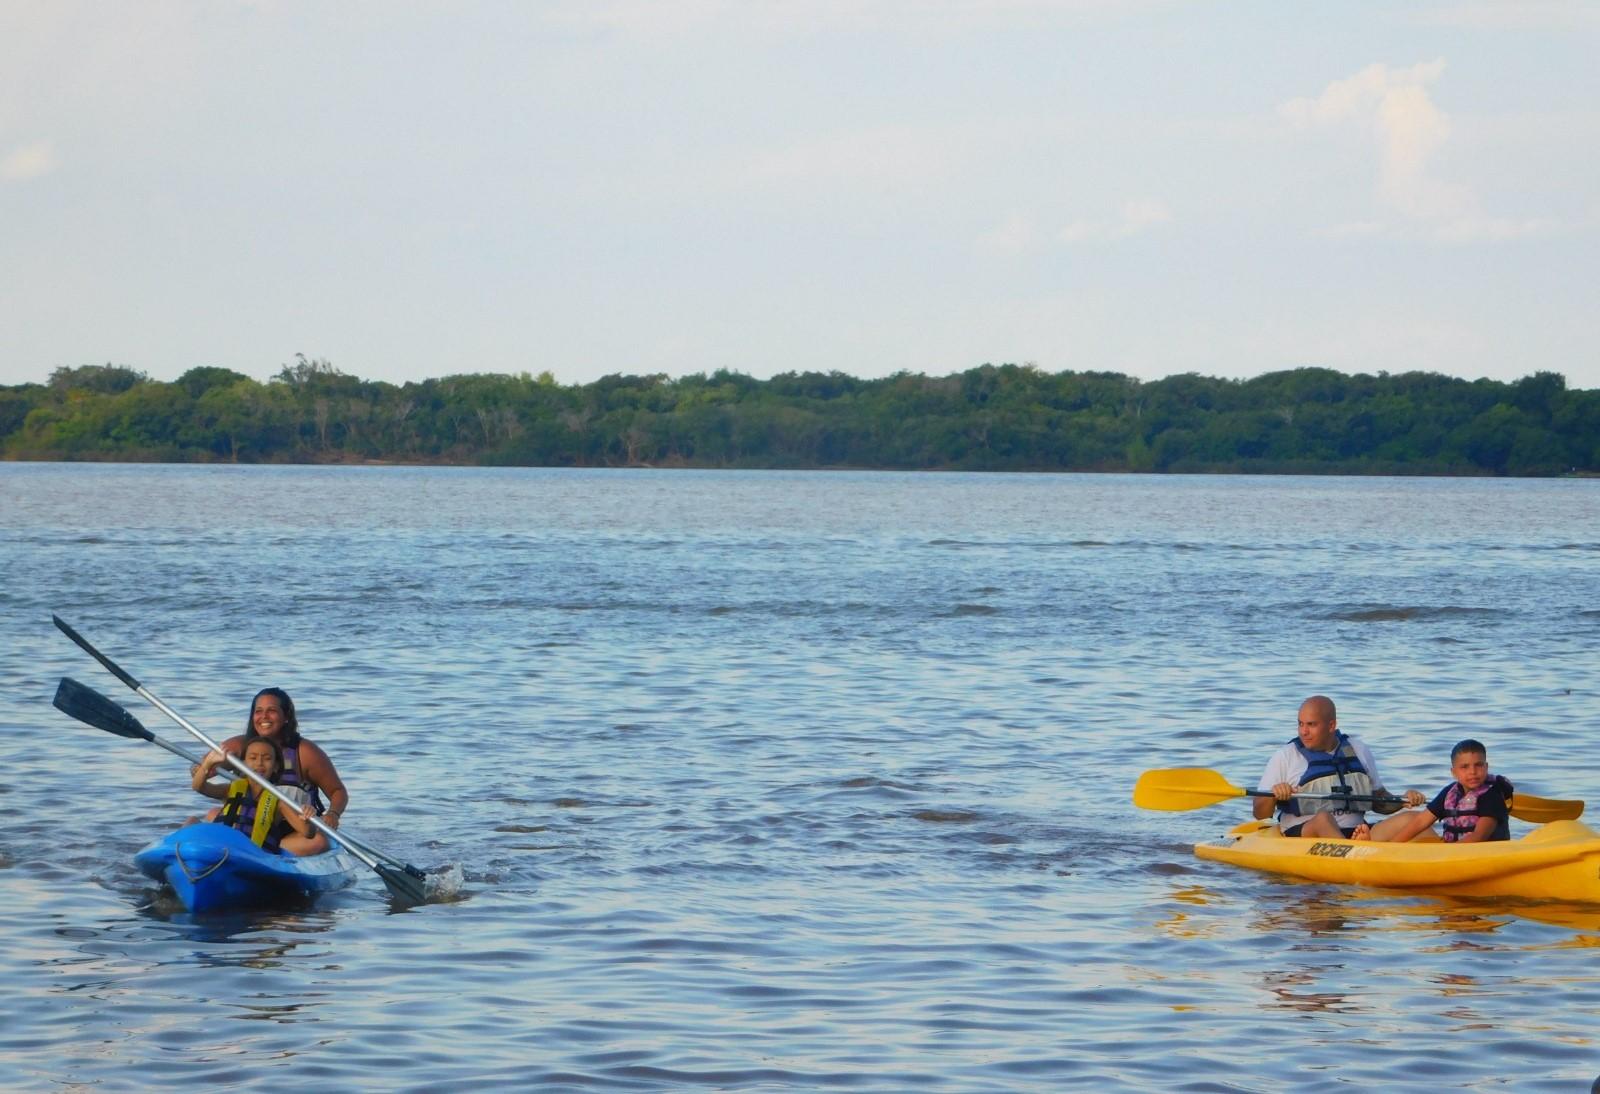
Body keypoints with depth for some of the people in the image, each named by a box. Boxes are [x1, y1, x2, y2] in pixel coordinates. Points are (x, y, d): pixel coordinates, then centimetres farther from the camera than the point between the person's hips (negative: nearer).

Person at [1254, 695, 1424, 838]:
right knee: (1323, 819, -37)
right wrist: (1273, 796, -18)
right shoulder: (1284, 757, 6)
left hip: (1357, 835, 3)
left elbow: (1379, 802, 23)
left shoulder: (1358, 750, 16)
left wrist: (1403, 801, 2)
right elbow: (1260, 814, 5)